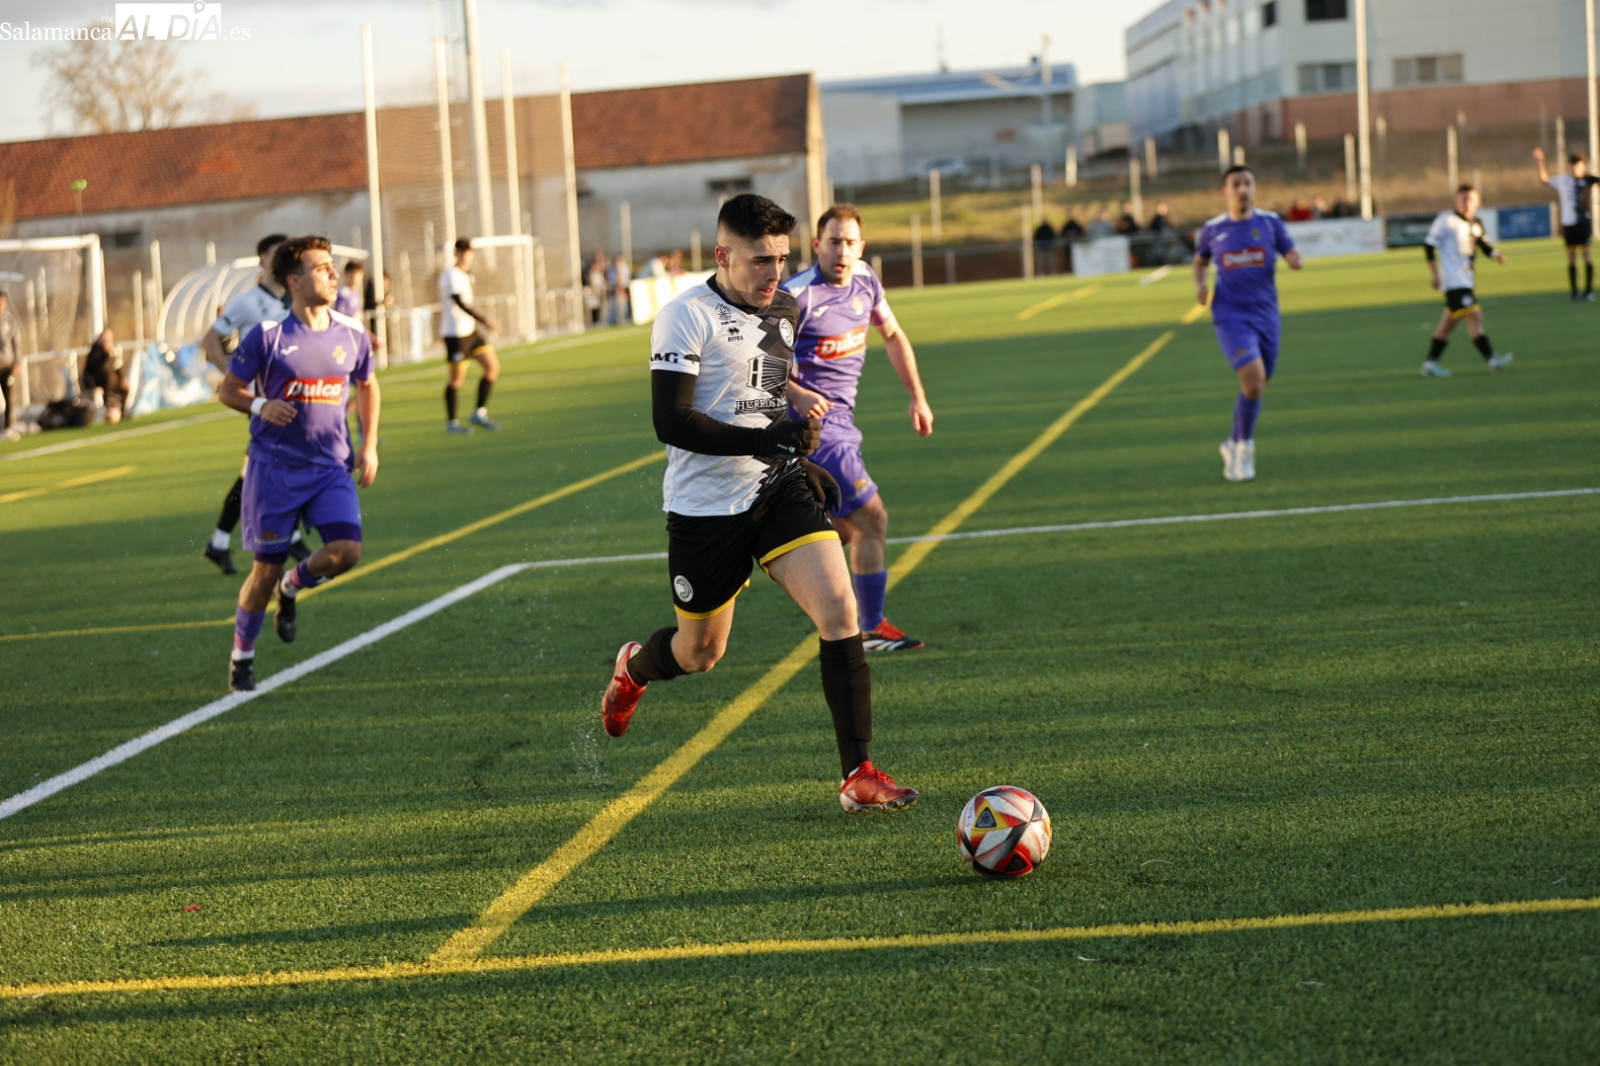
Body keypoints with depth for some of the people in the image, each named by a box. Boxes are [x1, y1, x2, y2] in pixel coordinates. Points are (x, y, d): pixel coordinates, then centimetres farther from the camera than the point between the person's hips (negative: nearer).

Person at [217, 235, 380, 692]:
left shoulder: (352, 334, 2)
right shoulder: (266, 336, -9)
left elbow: (367, 385, 19)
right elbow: (228, 389, 0)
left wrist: (369, 445, 11)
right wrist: (261, 405, -20)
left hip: (331, 466, 3)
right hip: (274, 466, -3)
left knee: (347, 550, -17)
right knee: (266, 567, 0)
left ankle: (292, 587, 17)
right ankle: (241, 656, 21)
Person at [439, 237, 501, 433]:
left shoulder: (464, 276, 15)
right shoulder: (450, 275, -13)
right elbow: (460, 303, -21)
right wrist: (484, 320, -25)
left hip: (469, 331, 9)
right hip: (455, 333, -9)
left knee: (492, 367, 3)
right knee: (457, 377, -3)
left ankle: (479, 412, 11)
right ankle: (451, 422, 8)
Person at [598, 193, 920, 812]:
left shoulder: (784, 311, 8)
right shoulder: (687, 316, -13)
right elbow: (671, 422, -21)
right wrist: (768, 440, -28)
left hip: (778, 488, 5)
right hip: (705, 506, -4)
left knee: (839, 610, -17)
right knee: (701, 654, 12)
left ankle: (859, 776, -14)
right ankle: (633, 668, 50)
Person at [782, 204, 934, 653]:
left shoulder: (865, 281, 4)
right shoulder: (797, 295, -19)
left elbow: (893, 336, 20)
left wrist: (917, 397, 17)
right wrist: (797, 394, -32)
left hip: (841, 421, 9)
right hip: (816, 423, -9)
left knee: (848, 528, 17)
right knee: (873, 520, -9)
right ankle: (873, 629, 0)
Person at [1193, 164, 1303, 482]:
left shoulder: (1270, 223, 0)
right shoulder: (1213, 229, 0)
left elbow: (1293, 258, 1)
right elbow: (1200, 260, 18)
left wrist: (1294, 260, -23)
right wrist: (1199, 284, -2)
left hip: (1266, 316, 3)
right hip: (1231, 316, -3)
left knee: (1257, 388, 11)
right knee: (1253, 379, -20)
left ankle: (1234, 445, 34)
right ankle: (1244, 447, -2)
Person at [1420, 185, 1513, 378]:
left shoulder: (1476, 223, 11)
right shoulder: (1447, 220, -9)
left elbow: (1482, 243, 24)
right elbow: (1429, 247, -8)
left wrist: (1495, 254, 3)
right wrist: (1435, 275, -12)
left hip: (1466, 279, 8)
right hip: (1453, 280, -8)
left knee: (1449, 321, 12)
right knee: (1474, 315, -18)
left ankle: (1430, 363, 20)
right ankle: (1491, 359, -25)